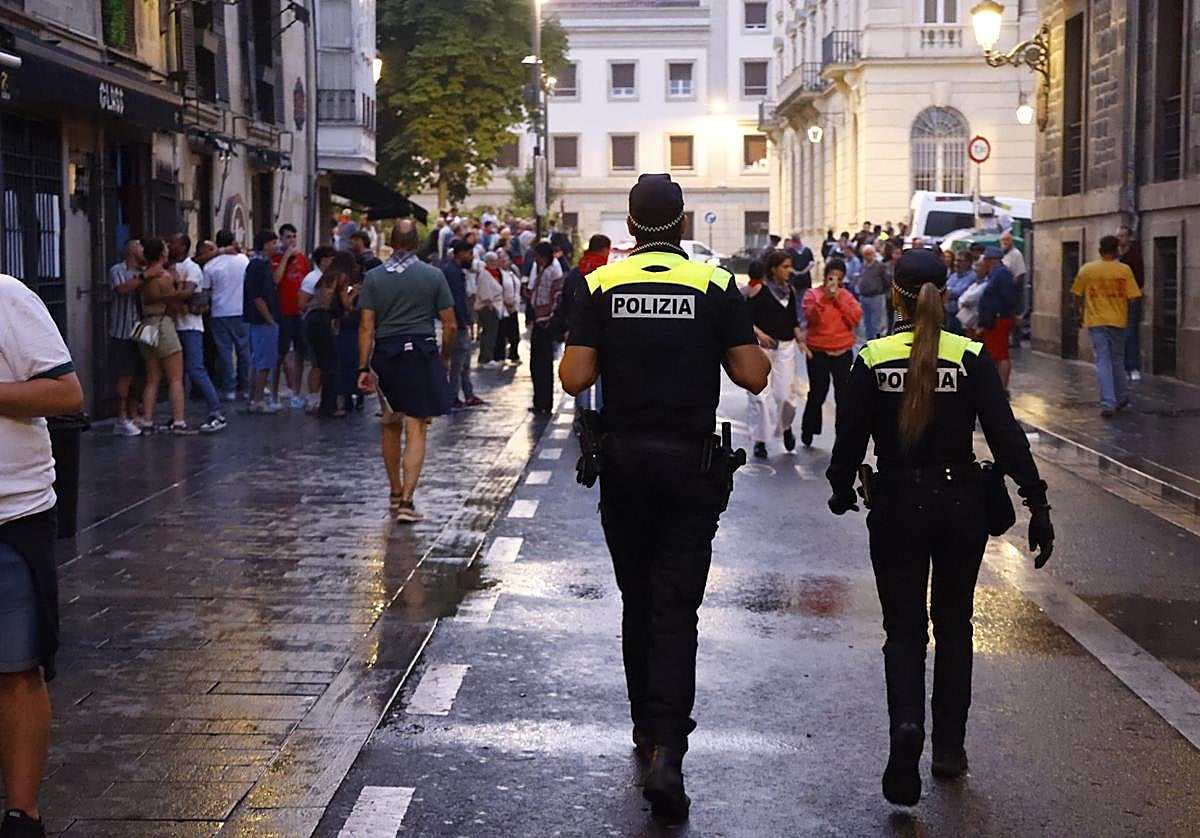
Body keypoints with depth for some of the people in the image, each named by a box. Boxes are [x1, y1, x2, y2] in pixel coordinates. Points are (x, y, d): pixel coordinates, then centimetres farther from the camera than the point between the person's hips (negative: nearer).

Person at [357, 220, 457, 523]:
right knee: (416, 430, -2)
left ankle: (395, 494, 30)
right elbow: (450, 324, 0)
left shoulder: (374, 277, 1)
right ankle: (406, 501, -11)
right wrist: (445, 357, 15)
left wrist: (363, 368, -1)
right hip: (421, 352, -2)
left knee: (391, 426, 18)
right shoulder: (434, 276, -1)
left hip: (385, 354, 2)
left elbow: (366, 325, -3)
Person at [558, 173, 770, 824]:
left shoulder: (601, 285, -2)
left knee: (637, 600, 17)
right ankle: (667, 749, -14)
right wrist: (752, 344, 14)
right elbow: (753, 376, -7)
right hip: (692, 462, -1)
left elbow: (574, 378, -8)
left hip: (623, 460, 2)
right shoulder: (716, 285, -4)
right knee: (676, 607, -2)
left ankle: (647, 726, 30)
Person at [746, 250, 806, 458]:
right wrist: (759, 333, -20)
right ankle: (760, 440, 6)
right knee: (761, 394, -5)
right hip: (763, 346, -4)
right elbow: (746, 318, -6)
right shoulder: (759, 290, -6)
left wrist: (800, 341, 6)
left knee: (785, 393, -1)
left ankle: (786, 427, 29)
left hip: (786, 346, 4)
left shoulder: (790, 290, 9)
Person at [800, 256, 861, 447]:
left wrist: (839, 300, -11)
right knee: (817, 394, 2)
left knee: (843, 394, 3)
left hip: (843, 352, 2)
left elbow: (856, 318, -5)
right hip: (818, 352, -2)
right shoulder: (812, 294, 0)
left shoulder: (847, 296, 8)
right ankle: (808, 432, 18)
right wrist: (824, 297, -22)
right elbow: (810, 317, -15)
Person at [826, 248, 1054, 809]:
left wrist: (841, 492, 15)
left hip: (897, 507, -1)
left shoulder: (873, 359, -6)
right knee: (953, 624, 18)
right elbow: (1006, 436, -11)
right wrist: (1037, 505, -7)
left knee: (904, 630, 6)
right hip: (962, 504, 1)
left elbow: (850, 439, -2)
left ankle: (906, 726, -20)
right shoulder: (972, 357, -6)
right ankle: (949, 747, 23)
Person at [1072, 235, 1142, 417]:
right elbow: (1133, 297, -6)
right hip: (1118, 321, 0)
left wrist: (1078, 313, 19)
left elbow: (1077, 295, 4)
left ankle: (1108, 404, -9)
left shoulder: (1087, 269, -2)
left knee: (1103, 362, -1)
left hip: (1095, 321, 0)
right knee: (1117, 361, 18)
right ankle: (1121, 397, 26)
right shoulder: (1124, 270, -5)